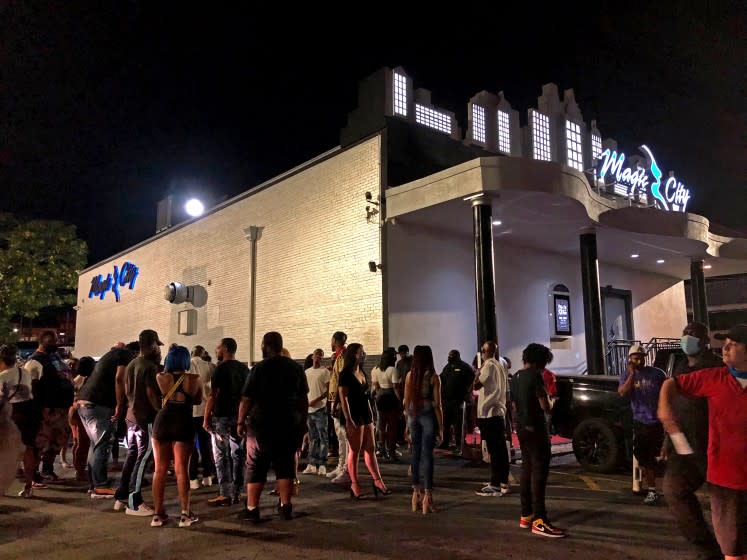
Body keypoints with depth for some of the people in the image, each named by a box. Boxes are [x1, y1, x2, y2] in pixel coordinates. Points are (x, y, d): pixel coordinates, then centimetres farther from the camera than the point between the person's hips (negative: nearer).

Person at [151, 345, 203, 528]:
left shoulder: (161, 378, -2)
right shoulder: (194, 379, -2)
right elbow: (197, 400, 11)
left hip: (162, 421, 1)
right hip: (184, 424, -1)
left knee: (160, 469, 10)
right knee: (181, 470, 4)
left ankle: (158, 514, 14)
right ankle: (185, 514, 7)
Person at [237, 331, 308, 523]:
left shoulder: (260, 368, -9)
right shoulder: (296, 368, 4)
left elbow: (246, 399, -10)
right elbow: (304, 398, 9)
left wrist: (241, 422, 0)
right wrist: (302, 421, 17)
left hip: (262, 425, -4)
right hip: (290, 426, 4)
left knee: (255, 467, 6)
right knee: (285, 466, 11)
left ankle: (252, 509, 9)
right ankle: (285, 507, 12)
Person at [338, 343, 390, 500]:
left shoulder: (362, 373, 15)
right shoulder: (346, 374, -9)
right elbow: (343, 398, -14)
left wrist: (371, 415, 14)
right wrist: (348, 420, -19)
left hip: (366, 415, 8)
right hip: (354, 416, -8)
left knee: (371, 449, 9)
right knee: (354, 451, -1)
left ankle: (377, 481, 14)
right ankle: (354, 485, 8)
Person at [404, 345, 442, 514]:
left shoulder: (410, 375, 0)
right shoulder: (433, 377, -9)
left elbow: (406, 401, 4)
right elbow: (437, 404, -8)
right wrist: (441, 427, -2)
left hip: (413, 415, 3)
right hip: (429, 415, -3)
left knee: (416, 453, 13)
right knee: (427, 455, 0)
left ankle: (416, 493, 20)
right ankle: (427, 497, 0)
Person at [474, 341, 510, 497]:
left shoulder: (489, 365, -12)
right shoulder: (500, 365, 14)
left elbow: (476, 385, -17)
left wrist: (480, 369, -7)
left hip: (488, 413, -8)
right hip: (499, 411, 9)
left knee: (494, 450, -6)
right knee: (501, 449, 11)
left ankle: (495, 485, -2)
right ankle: (503, 483, 18)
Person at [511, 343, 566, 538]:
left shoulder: (515, 377, 12)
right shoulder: (535, 376, -13)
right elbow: (544, 406, -15)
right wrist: (550, 406, 6)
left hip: (521, 428, 9)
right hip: (535, 428, -9)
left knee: (527, 469, 14)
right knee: (539, 472, -7)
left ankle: (526, 516, 19)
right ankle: (539, 520, -9)